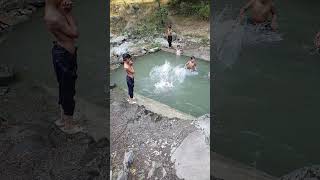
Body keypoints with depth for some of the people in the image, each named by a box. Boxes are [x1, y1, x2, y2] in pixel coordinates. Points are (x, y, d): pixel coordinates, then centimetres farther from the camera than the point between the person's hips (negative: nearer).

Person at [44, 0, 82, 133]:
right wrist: (67, 13, -15)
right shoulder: (54, 18, -27)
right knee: (68, 91, 5)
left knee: (64, 88, 22)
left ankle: (63, 119, 39)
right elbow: (75, 33, -18)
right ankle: (69, 125, 22)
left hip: (61, 51, 10)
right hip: (64, 55, -10)